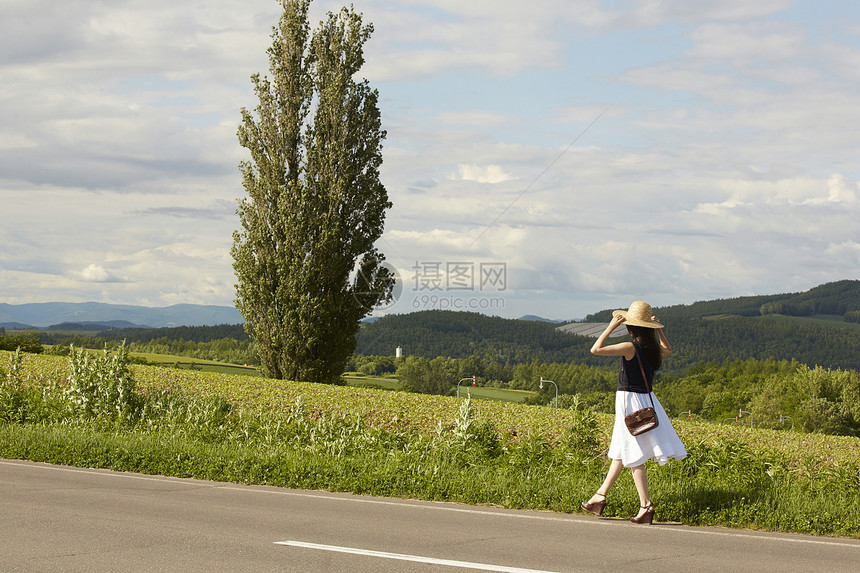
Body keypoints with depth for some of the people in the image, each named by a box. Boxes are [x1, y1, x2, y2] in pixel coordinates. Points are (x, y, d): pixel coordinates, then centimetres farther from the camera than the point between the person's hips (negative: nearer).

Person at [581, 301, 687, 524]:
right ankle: (601, 495, 24)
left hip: (630, 401, -8)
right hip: (646, 399, 8)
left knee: (633, 456, -3)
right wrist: (658, 330, 19)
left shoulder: (631, 347, -19)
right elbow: (668, 350, 29)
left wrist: (612, 326, -18)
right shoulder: (653, 349, 3)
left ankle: (646, 505, -4)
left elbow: (596, 349, -24)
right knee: (620, 452, 16)